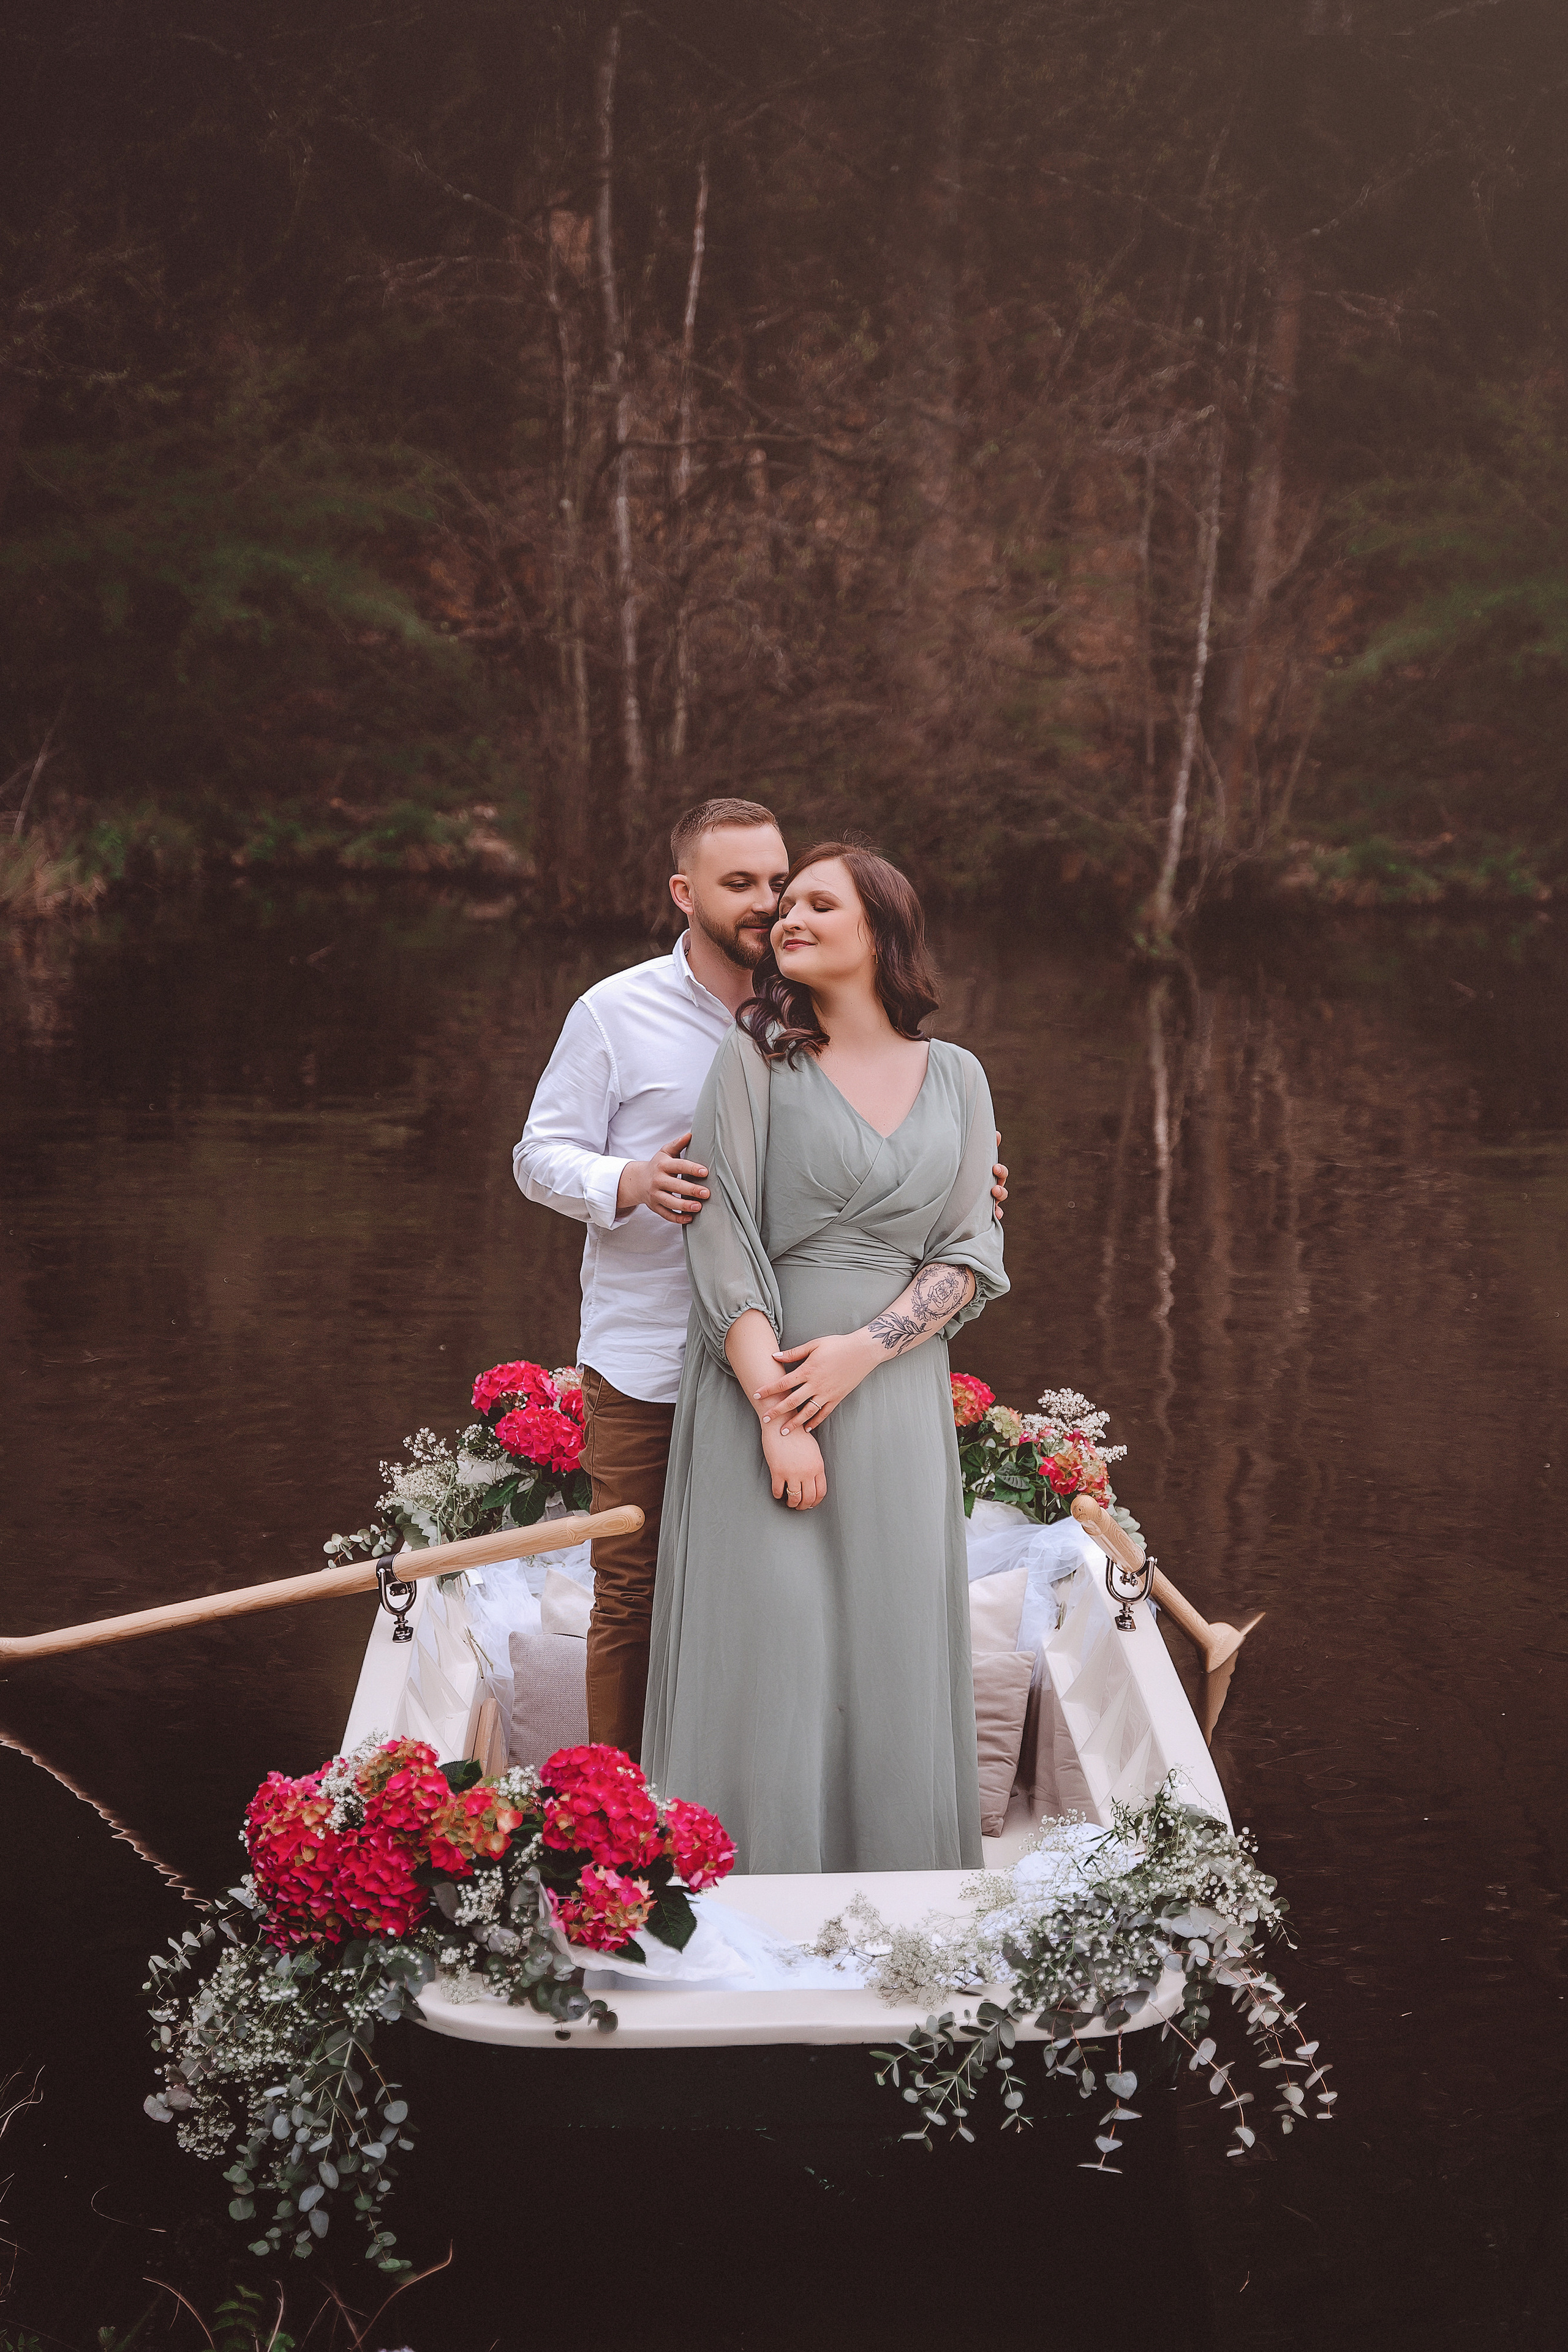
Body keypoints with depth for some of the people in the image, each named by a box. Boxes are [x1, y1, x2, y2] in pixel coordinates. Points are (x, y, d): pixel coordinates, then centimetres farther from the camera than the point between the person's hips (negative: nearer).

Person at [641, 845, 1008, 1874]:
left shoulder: (956, 1078, 8)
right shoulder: (755, 1060, -1)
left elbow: (972, 1254, 4)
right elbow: (724, 1245, -8)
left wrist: (863, 1349, -12)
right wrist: (776, 1414, -16)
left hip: (896, 1395, 3)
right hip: (761, 1386, -2)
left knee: (887, 1665, 5)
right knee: (761, 1666, -2)